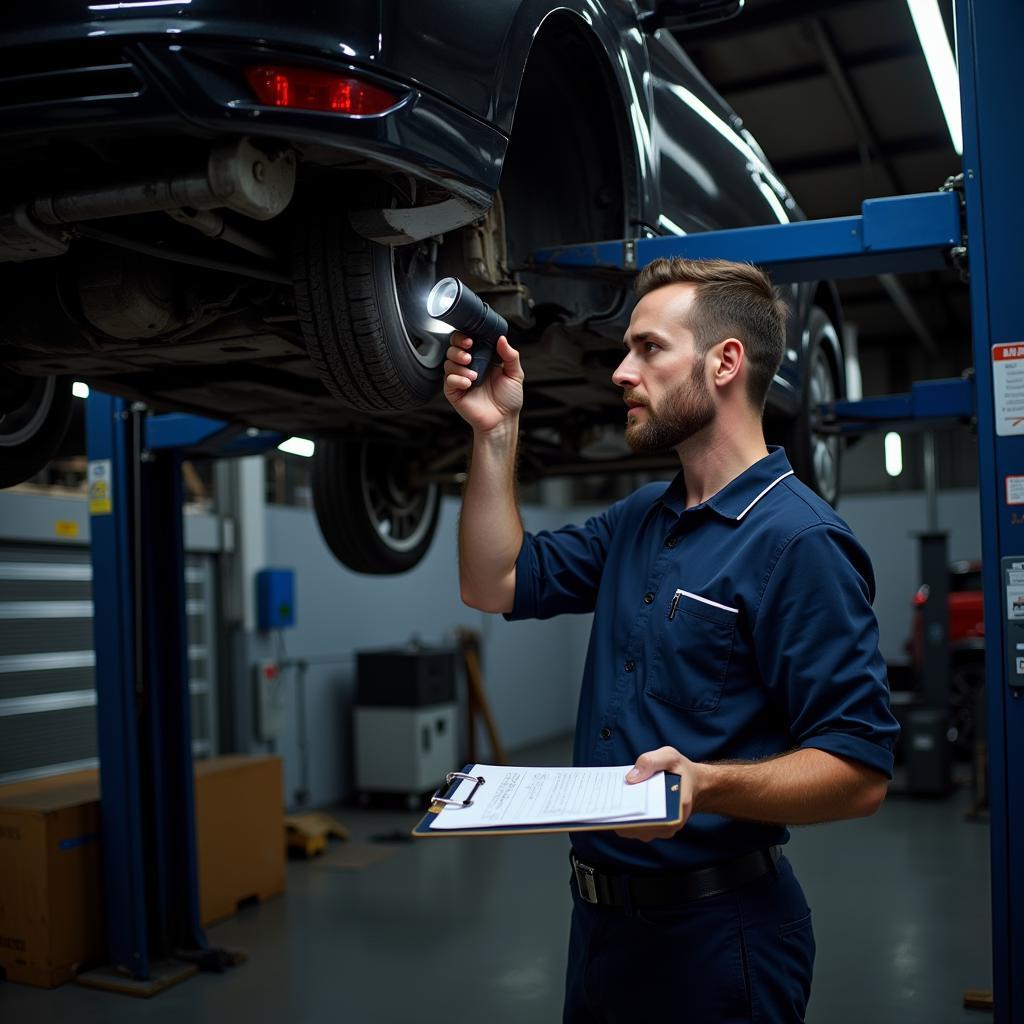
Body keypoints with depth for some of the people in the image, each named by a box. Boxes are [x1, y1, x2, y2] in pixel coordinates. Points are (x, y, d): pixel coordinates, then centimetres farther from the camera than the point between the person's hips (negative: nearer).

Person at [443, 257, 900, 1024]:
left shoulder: (797, 541, -19)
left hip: (715, 931, -8)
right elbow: (497, 583, 9)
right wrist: (497, 433, 4)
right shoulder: (638, 521, 9)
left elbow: (859, 771, -21)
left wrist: (706, 784, -36)